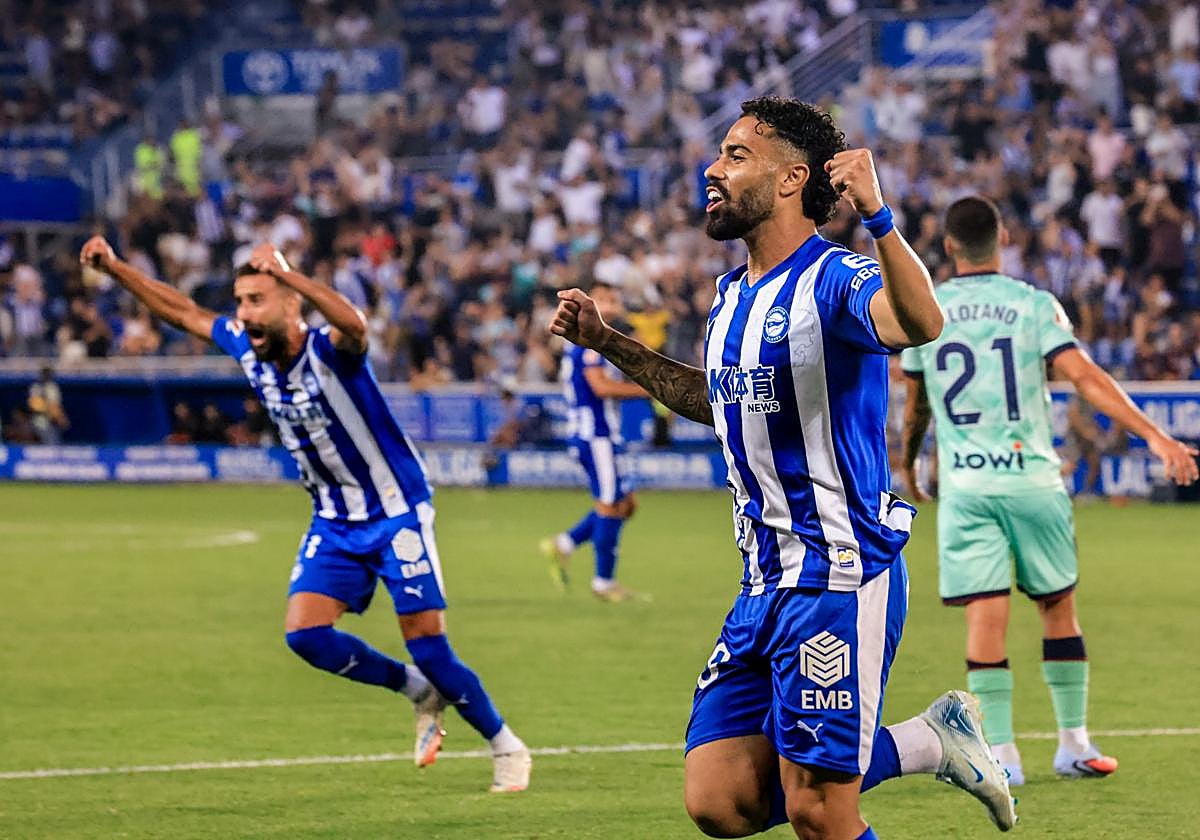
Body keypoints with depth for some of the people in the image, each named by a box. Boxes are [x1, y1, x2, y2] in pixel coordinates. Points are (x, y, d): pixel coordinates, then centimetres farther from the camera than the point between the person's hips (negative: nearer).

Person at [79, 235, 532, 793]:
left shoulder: (328, 351, -23)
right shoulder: (250, 351, -2)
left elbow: (354, 324, -48)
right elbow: (183, 312, 11)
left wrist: (284, 273, -58)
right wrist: (113, 266, 5)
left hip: (396, 515, -6)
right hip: (334, 523, 6)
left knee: (428, 649, -8)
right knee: (306, 634, -11)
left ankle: (506, 748, 11)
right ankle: (417, 691, 11)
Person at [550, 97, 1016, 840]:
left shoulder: (833, 280, -14)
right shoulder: (732, 297, 13)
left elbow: (922, 323, -36)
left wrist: (877, 214, -47)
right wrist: (609, 344, 26)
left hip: (840, 577, -9)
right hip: (766, 583, 9)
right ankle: (930, 742, 16)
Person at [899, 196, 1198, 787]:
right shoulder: (1034, 305, -2)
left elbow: (916, 405, 15)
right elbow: (1085, 377, -13)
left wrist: (908, 461, 34)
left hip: (965, 487, 0)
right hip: (1032, 480, 0)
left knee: (985, 617, -3)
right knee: (1059, 609, 13)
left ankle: (1001, 753, -7)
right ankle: (1074, 743, 17)